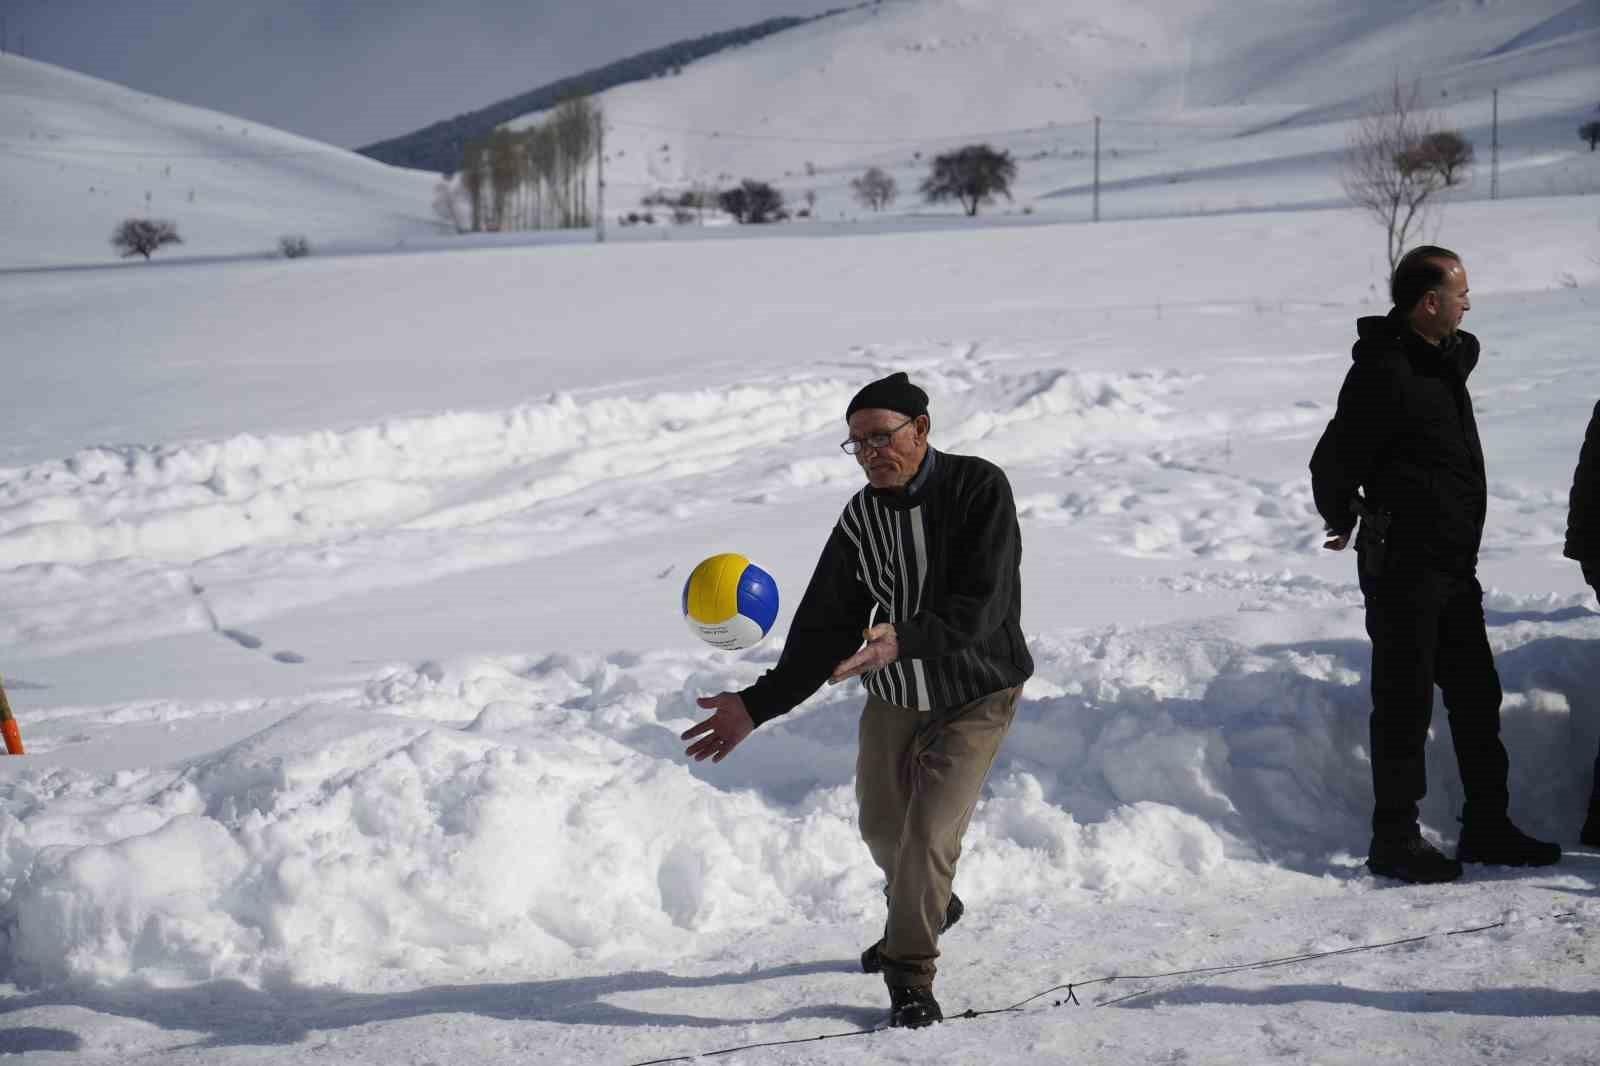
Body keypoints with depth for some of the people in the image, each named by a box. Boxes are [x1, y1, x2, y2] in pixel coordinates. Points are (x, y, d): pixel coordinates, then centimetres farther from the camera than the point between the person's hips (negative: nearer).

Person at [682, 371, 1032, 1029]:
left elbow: (980, 605, -30)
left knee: (928, 832, -16)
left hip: (976, 697, -5)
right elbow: (822, 634, -4)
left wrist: (902, 641, -44)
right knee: (882, 828, 19)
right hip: (892, 700, 5)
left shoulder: (979, 488, -20)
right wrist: (756, 705, -12)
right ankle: (928, 907, 51)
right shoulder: (861, 519, -6)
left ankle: (909, 969, 4)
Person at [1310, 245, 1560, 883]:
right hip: (1404, 567, -9)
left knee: (1476, 695, 13)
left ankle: (1486, 828, 23)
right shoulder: (1384, 374, -18)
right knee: (1406, 703, -3)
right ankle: (1395, 841, 5)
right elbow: (1333, 460, -18)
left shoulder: (1447, 359, 11)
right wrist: (1343, 523, 3)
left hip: (1454, 563, 9)